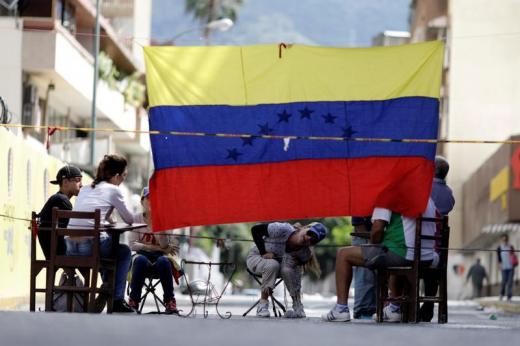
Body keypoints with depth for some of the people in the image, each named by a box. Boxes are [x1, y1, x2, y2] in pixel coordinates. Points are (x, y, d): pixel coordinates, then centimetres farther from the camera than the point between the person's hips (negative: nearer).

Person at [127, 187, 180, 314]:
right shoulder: (136, 219, 6)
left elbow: (164, 245, -9)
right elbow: (132, 245, -5)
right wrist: (154, 247, -12)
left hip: (159, 257, 0)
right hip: (143, 257, 0)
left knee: (163, 261, -36)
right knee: (140, 260, -36)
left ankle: (170, 302, -28)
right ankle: (133, 301, -27)